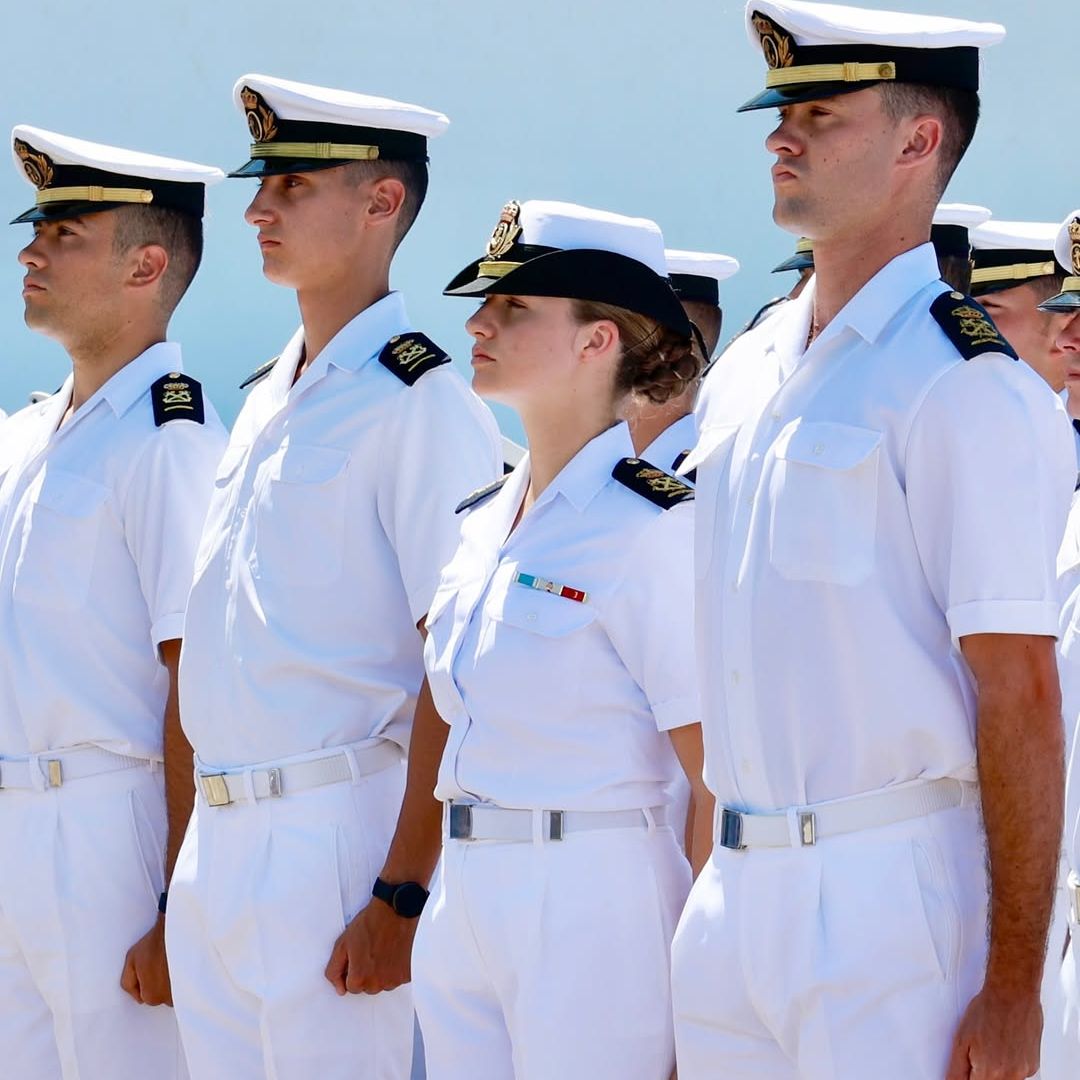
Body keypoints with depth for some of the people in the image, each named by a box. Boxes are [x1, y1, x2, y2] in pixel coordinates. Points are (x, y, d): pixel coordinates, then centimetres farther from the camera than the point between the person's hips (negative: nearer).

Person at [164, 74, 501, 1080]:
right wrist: (184, 872, 16)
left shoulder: (421, 403, -10)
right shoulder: (263, 402, 17)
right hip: (216, 840, 8)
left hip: (337, 840, -8)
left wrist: (404, 895, -20)